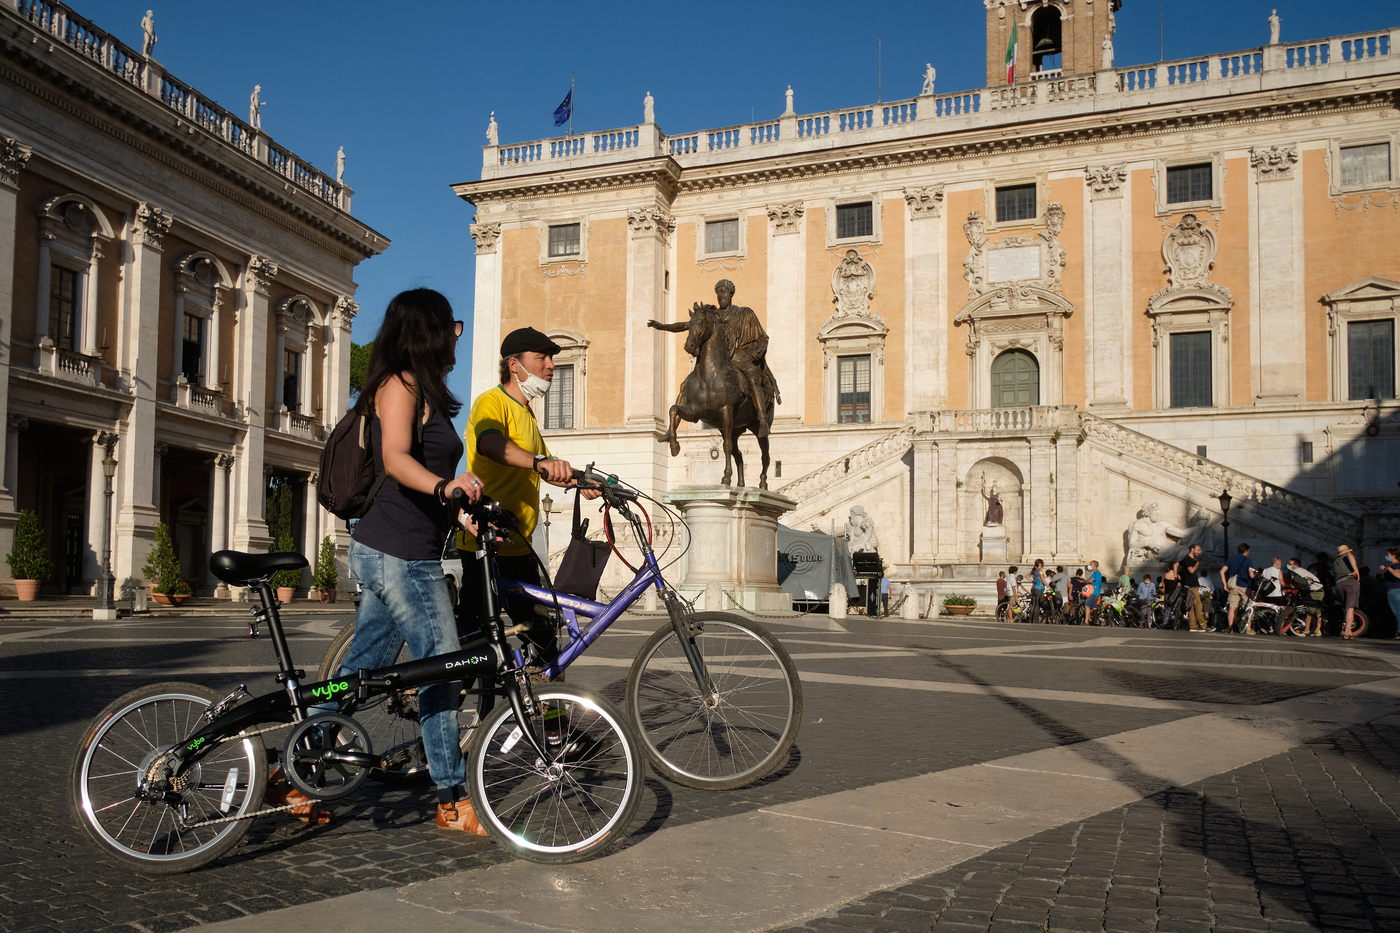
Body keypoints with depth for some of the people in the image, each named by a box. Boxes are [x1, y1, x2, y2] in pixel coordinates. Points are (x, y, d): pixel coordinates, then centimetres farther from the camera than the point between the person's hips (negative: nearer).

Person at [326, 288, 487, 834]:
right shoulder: (400, 384, -9)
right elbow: (395, 459, -25)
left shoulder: (423, 392, 20)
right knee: (443, 670, -4)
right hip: (398, 552, -10)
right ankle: (453, 801, 5)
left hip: (406, 553, 10)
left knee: (360, 672, 13)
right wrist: (444, 485, -41)